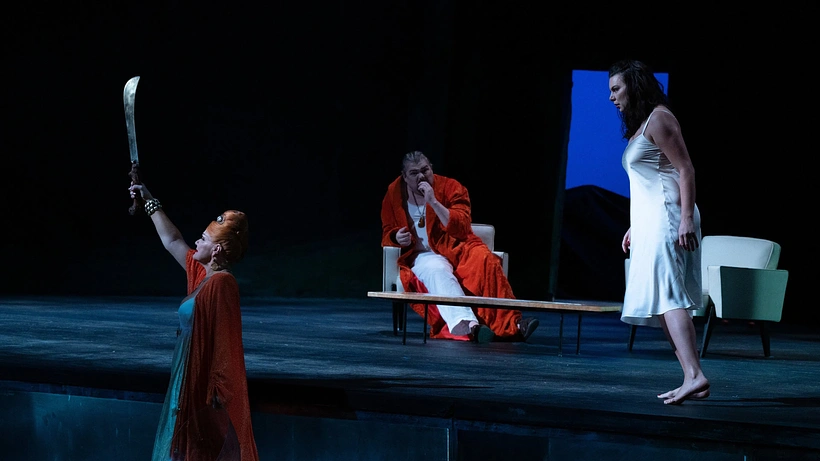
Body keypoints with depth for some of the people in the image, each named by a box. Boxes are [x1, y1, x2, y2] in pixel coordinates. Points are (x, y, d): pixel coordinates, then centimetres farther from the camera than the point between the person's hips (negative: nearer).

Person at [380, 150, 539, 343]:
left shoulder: (451, 188, -2)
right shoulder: (394, 193, 6)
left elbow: (462, 228, -12)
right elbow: (387, 234, 16)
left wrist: (434, 202, -20)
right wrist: (397, 238, -9)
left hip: (455, 249, 1)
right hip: (423, 256, -1)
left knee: (486, 261, -31)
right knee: (438, 272, -37)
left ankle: (509, 324, -36)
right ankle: (465, 323, -62)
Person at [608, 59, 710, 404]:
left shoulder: (658, 118, -7)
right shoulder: (638, 126, 22)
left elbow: (685, 169, -14)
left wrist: (687, 219, -22)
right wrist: (635, 226, 27)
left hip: (667, 217, -10)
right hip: (650, 222, 10)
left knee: (667, 294, -22)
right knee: (663, 301, 4)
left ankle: (694, 376, -33)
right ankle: (691, 380, 1)